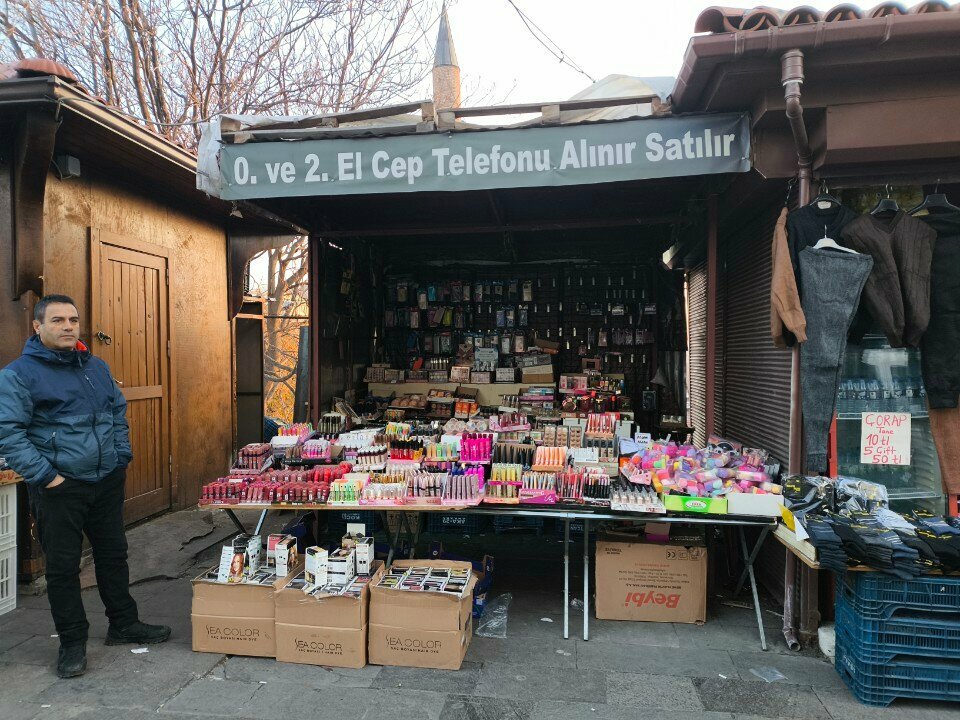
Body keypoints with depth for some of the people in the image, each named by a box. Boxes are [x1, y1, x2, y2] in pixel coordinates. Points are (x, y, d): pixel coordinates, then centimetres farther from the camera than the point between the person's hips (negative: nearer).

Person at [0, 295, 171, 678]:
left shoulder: (97, 367, 9)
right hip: (58, 488, -5)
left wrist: (121, 457, 8)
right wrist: (45, 476, -18)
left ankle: (123, 624, 32)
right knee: (63, 567, 6)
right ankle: (72, 642, 22)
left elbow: (119, 412, 17)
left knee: (113, 555, 16)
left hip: (107, 482, 5)